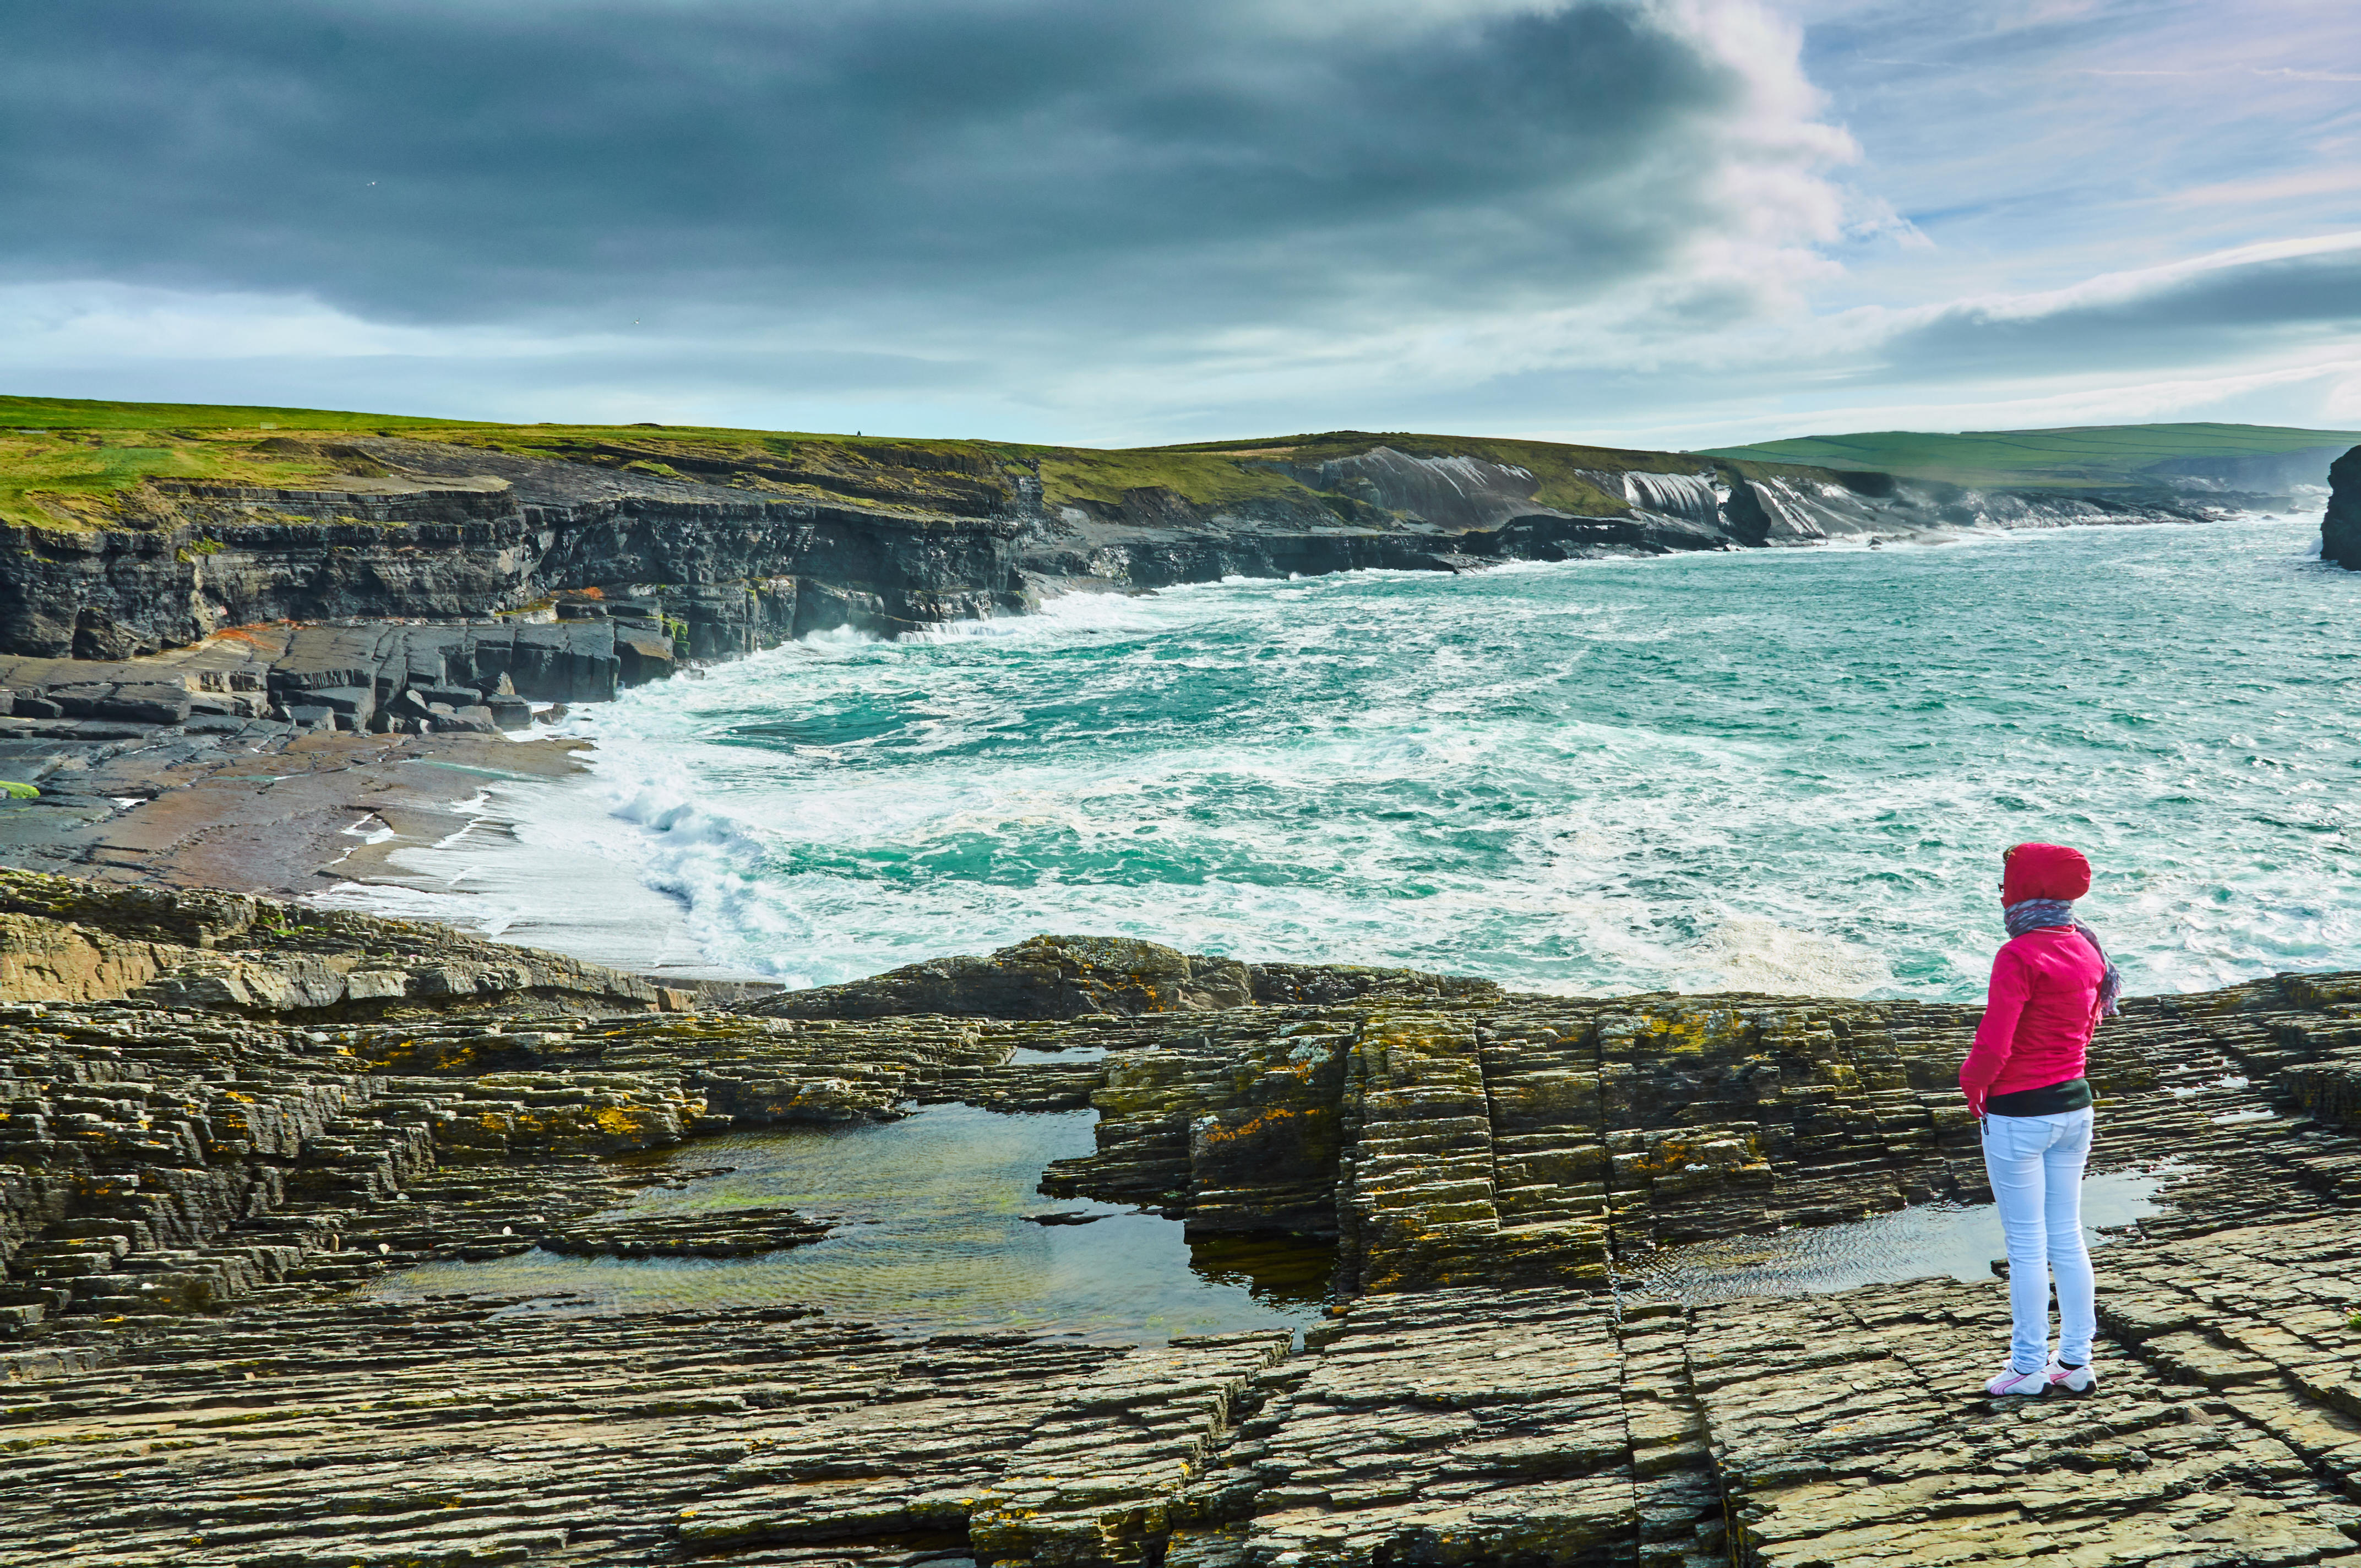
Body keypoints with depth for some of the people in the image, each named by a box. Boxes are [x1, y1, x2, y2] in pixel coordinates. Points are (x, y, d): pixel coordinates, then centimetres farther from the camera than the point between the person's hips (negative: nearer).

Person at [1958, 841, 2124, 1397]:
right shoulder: (2089, 951, 4)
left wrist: (1972, 1079, -3)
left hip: (2018, 1115, -7)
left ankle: (2029, 1367, 12)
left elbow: (1993, 1046, -22)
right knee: (2067, 1237, 15)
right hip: (2075, 1105, 7)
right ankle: (2076, 1361, 22)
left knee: (2027, 1245, 3)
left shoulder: (2019, 956, -20)